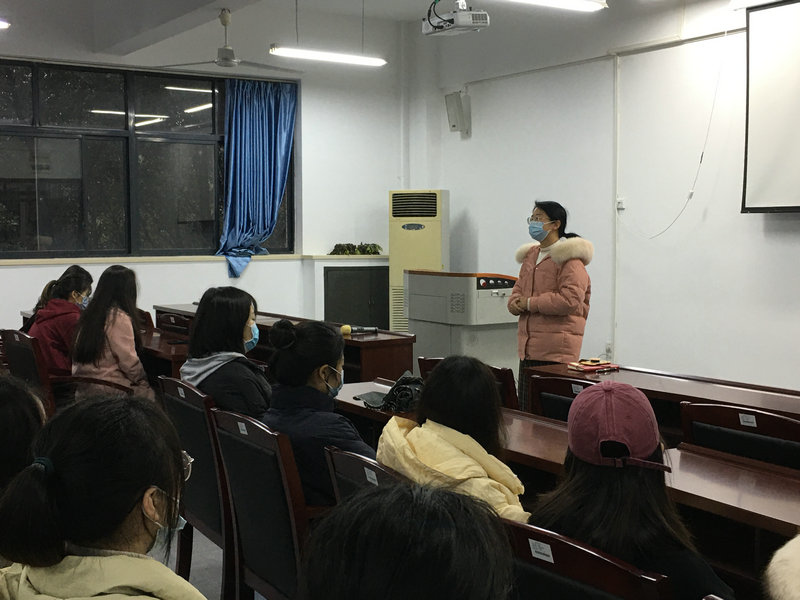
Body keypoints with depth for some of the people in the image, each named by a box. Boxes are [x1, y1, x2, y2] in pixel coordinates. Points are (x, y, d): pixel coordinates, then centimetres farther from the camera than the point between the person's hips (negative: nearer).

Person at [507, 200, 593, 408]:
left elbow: (570, 300, -20)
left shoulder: (570, 258, -10)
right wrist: (515, 303, -3)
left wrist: (530, 303, -13)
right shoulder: (531, 255, 17)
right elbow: (518, 289, 22)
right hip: (528, 347, 8)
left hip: (557, 351, -8)